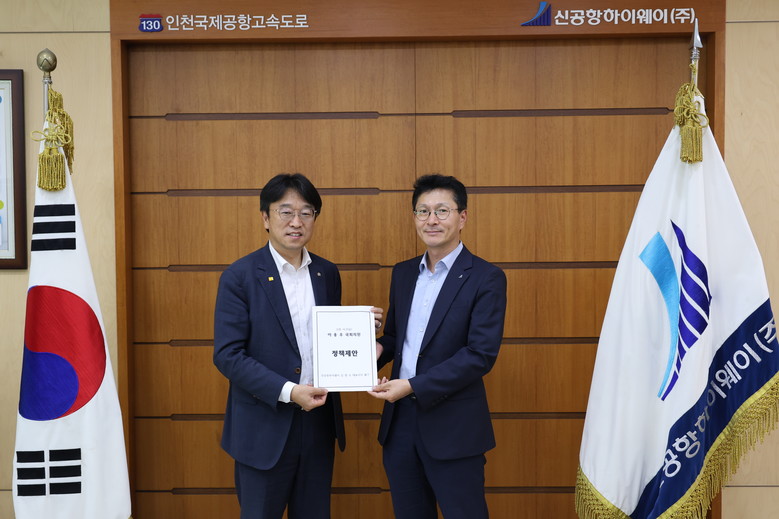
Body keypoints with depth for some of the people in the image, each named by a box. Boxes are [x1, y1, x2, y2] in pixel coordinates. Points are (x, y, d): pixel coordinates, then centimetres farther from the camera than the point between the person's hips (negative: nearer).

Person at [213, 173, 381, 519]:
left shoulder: (327, 273, 6)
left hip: (319, 421, 5)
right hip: (265, 425, -4)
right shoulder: (240, 276, -9)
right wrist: (287, 392, -21)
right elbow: (227, 355, -13)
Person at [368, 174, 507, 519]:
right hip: (399, 421, 6)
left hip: (453, 426, -5)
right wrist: (377, 349, -5)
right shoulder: (403, 273, 10)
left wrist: (413, 386, -20)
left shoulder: (486, 279, -9)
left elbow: (481, 355, -16)